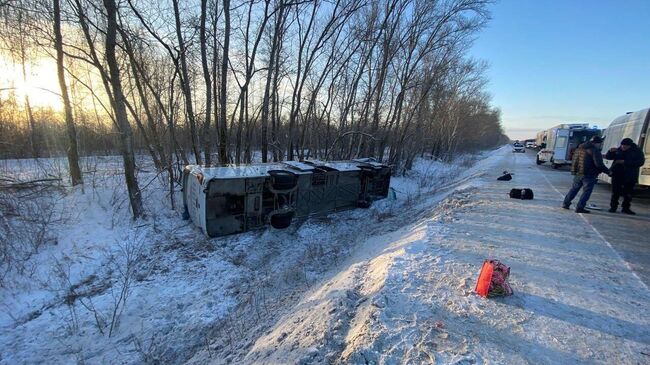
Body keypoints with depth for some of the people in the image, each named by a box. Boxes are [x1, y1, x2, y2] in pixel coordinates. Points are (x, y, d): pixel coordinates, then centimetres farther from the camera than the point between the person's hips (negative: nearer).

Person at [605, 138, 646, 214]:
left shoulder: (637, 152, 0)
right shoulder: (618, 150, 6)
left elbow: (640, 162, -11)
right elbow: (608, 157, 10)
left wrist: (625, 162, -21)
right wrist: (611, 151, -11)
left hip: (630, 176, -1)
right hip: (617, 174, 1)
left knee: (628, 193, 4)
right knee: (615, 192, 1)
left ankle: (626, 208, 14)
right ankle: (613, 207, 6)